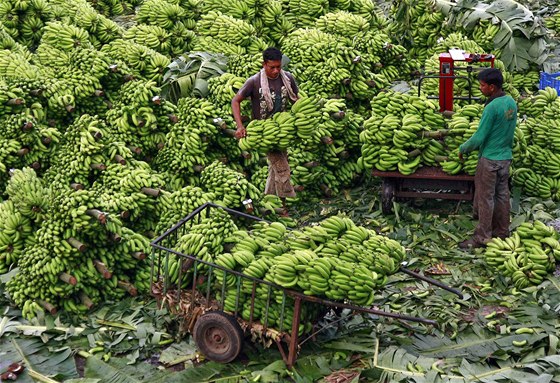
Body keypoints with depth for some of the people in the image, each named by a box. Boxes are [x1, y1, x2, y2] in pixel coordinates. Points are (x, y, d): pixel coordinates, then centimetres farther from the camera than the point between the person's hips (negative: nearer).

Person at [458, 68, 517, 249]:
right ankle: (503, 232, 28)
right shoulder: (511, 102, 4)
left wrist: (463, 149, -4)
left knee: (485, 198, 0)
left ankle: (482, 237, 7)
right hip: (506, 157, 8)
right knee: (502, 195, 17)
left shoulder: (492, 107, -21)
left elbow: (479, 138, -19)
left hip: (490, 159, -8)